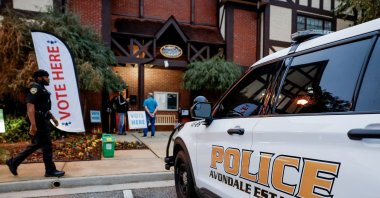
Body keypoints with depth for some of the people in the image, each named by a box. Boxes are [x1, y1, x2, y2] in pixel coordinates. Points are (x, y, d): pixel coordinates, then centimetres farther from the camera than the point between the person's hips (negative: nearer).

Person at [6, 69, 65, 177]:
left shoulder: (42, 89, 17)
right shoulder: (35, 88, -14)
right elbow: (30, 106, -22)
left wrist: (53, 117, 24)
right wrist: (33, 124, -26)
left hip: (43, 121, 10)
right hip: (39, 122, -10)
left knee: (36, 145, 17)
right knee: (47, 146, -3)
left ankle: (13, 162, 27)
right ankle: (50, 170, 6)